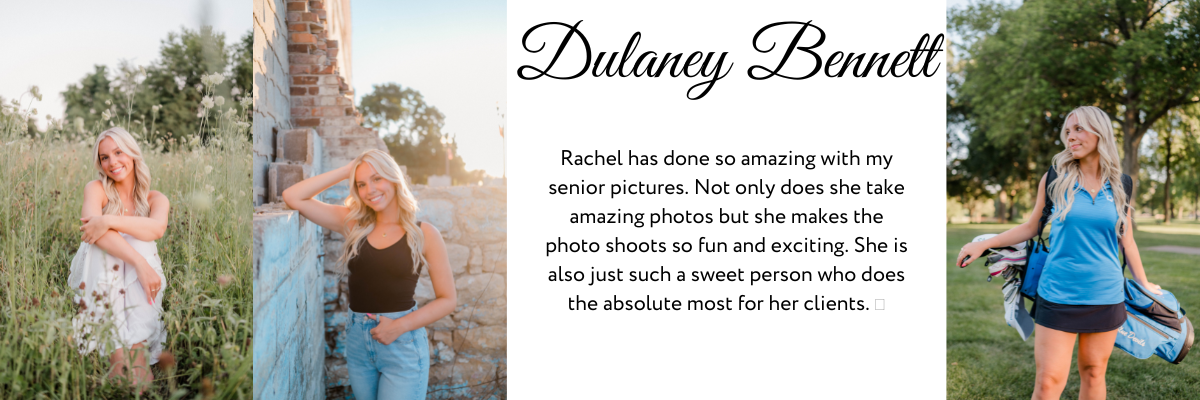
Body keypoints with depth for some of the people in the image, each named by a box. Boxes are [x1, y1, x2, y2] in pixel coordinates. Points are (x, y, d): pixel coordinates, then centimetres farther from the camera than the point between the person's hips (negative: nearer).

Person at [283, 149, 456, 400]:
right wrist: (346, 171, -4)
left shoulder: (424, 234, -7)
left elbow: (447, 299, -5)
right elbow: (293, 198, -2)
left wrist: (400, 326, -16)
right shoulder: (353, 224, 3)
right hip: (357, 341, 4)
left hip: (403, 344, -4)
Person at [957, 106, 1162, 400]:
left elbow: (1126, 241, 14)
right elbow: (1031, 227, 7)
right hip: (1058, 296, -2)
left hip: (1106, 298, 2)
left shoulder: (1119, 187, 4)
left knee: (1094, 374, 11)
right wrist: (983, 244, -1)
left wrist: (1144, 285, 19)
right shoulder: (1055, 180, 0)